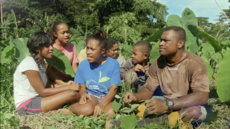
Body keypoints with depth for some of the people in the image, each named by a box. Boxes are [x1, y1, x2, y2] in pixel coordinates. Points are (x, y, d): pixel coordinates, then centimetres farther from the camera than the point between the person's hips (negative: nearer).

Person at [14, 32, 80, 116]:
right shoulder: (28, 64, -18)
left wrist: (66, 85, -8)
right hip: (26, 105, -9)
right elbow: (42, 92, -19)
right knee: (71, 94, -19)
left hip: (36, 99, 9)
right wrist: (69, 87, -17)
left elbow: (47, 85, 7)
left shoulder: (41, 62, 8)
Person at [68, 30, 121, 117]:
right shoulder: (83, 64, 2)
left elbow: (113, 88, -10)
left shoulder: (114, 64, -4)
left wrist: (102, 104, -26)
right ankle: (69, 108, -6)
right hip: (91, 96, 1)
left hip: (107, 98, -1)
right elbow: (82, 87, 7)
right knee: (86, 110, -34)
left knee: (110, 113, -35)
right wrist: (83, 94, -18)